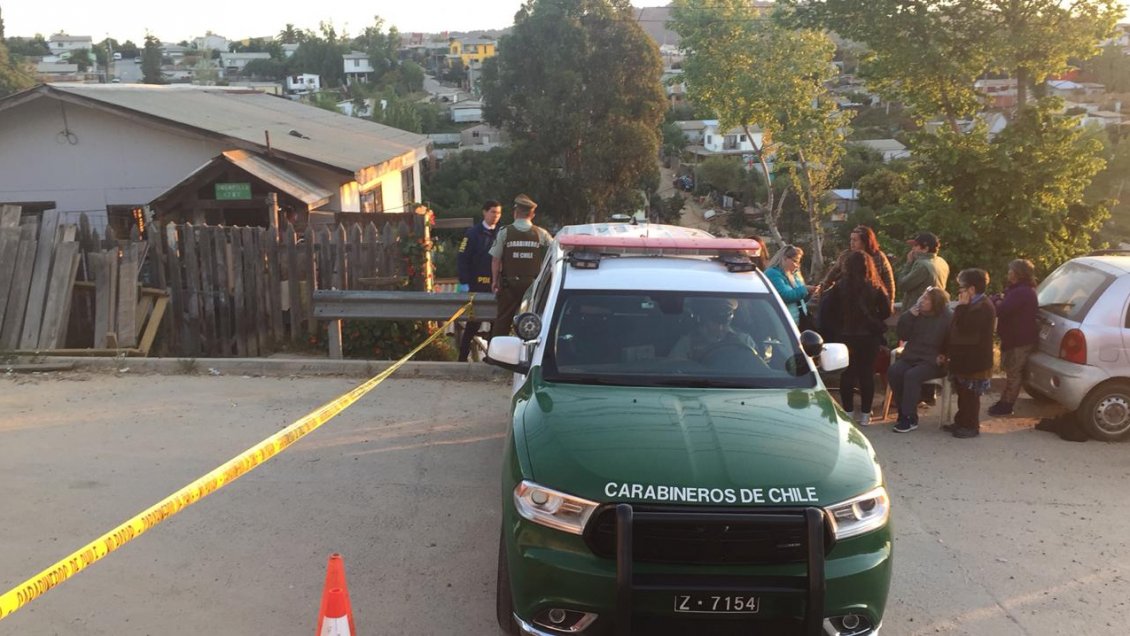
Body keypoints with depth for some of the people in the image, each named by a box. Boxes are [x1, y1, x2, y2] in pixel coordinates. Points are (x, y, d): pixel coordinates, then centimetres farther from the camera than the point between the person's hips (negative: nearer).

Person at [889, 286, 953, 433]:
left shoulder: (948, 317, -5)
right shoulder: (917, 313, 9)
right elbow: (902, 335, 5)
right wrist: (909, 315, -6)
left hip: (933, 362, -6)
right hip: (911, 357, 6)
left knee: (912, 375, -32)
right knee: (893, 371, -22)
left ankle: (910, 419, -23)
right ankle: (903, 412, -10)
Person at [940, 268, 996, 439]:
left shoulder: (983, 307, -19)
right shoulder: (971, 305, 13)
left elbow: (963, 331, -27)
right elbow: (953, 330, 16)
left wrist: (961, 307, -20)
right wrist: (945, 352, 14)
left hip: (974, 362, -9)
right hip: (962, 359, 9)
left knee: (970, 395, 0)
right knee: (963, 393, 17)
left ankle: (971, 426, 9)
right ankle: (961, 422, 27)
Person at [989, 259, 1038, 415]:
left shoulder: (1020, 292, -24)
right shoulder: (1023, 290, 14)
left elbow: (1000, 310, -29)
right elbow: (1008, 307, 12)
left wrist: (995, 300, -9)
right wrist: (1000, 299, -9)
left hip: (1020, 341, -11)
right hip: (1017, 338, 11)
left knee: (1013, 372, -2)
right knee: (1013, 371, 16)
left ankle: (1006, 405, 6)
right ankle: (1004, 402, 25)